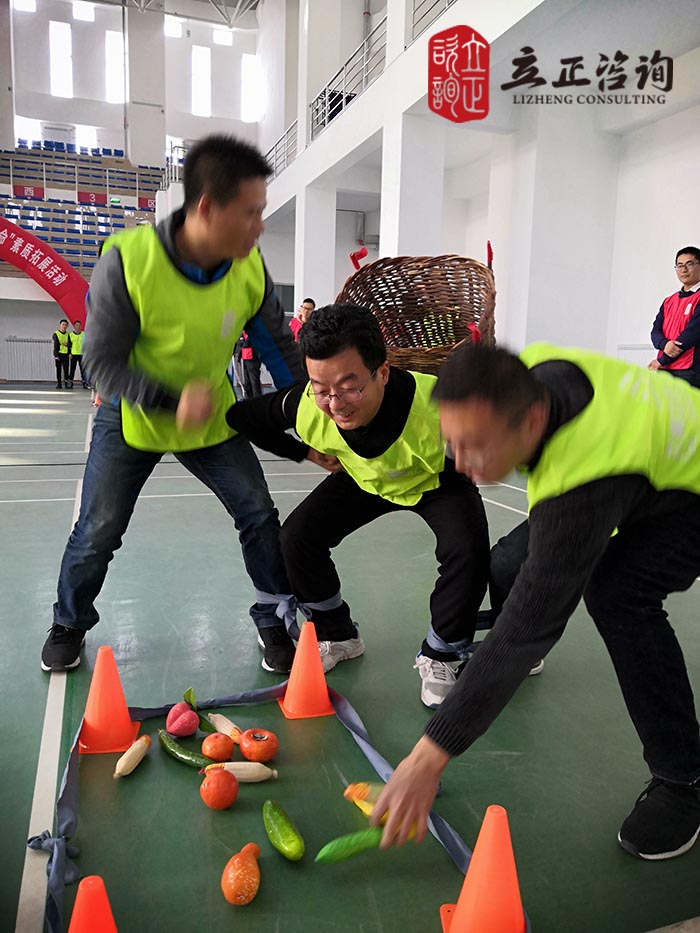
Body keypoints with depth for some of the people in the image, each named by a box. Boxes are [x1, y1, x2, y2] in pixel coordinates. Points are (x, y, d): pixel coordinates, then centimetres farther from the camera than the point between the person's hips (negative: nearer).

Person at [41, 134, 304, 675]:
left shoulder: (250, 267, -16)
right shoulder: (127, 261, -27)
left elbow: (278, 344, -2)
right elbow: (103, 362, -21)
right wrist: (172, 401, -34)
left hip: (213, 419, 3)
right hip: (132, 418, -2)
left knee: (259, 514, -3)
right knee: (98, 532, 4)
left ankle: (273, 620, 19)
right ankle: (69, 625, 33)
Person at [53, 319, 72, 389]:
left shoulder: (68, 334, 11)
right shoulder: (56, 334, 1)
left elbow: (70, 344, 13)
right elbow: (55, 345, -5)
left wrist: (67, 344, -10)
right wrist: (56, 355, -12)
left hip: (66, 354, 2)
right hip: (59, 354, -2)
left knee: (66, 369, -5)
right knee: (59, 369, 3)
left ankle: (67, 383, -6)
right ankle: (59, 384, 7)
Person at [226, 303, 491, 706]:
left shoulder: (436, 402, -44)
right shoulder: (306, 408, -32)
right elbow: (242, 416, -9)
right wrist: (308, 452, -8)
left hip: (437, 481, -3)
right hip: (364, 478, 4)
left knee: (467, 552, -27)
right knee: (296, 538, -8)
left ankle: (439, 657, 1)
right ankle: (338, 636, 17)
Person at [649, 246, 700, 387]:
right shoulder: (668, 301, 19)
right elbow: (655, 330, 12)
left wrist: (661, 361, -8)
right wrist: (665, 344, -13)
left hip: (689, 371, -6)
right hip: (664, 371, 6)